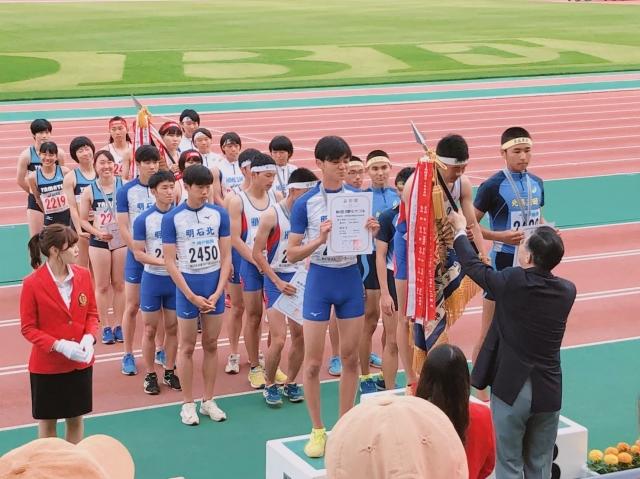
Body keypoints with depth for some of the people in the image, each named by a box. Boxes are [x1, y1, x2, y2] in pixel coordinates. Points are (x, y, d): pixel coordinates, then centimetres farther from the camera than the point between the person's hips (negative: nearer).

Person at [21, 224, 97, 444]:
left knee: (76, 418, 15)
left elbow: (92, 313, 6)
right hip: (46, 365, -4)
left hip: (80, 362, 4)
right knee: (47, 421, 10)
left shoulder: (83, 275, -4)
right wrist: (59, 345, -23)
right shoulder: (32, 284, -17)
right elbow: (28, 328, -11)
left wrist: (89, 337, -13)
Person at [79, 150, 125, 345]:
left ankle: (118, 325, 19)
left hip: (121, 239, 0)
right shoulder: (89, 191, -3)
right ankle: (105, 327, 14)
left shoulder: (123, 185, -5)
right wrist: (97, 232, -12)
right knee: (102, 286, 5)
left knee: (120, 284, 9)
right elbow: (83, 220, 2)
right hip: (99, 242, 0)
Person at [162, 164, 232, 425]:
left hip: (215, 286, 2)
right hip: (187, 285, -2)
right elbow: (170, 261, -7)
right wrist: (192, 296, -11)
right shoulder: (172, 218, -7)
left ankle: (208, 401, 20)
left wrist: (217, 293, -8)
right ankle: (188, 404, 15)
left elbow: (226, 257, 2)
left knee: (211, 344, 9)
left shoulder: (219, 214, 0)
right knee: (187, 347, 5)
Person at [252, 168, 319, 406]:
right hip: (277, 280, -5)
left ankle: (291, 383, 22)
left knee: (300, 335, 4)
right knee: (279, 339, -10)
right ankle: (269, 385, 10)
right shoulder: (272, 215, -12)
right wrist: (279, 283, -14)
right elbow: (257, 253, -11)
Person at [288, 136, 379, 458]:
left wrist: (372, 234, -11)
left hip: (350, 277, 3)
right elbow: (292, 254, -7)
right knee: (313, 362, 0)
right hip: (320, 278, -3)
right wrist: (319, 240, -24)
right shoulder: (305, 204, -8)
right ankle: (317, 430, 15)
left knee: (350, 357, 9)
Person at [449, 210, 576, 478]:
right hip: (548, 394, 4)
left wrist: (460, 230, 17)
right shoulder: (567, 291, -3)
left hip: (511, 390, -4)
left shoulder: (512, 282, -16)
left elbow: (473, 266, 0)